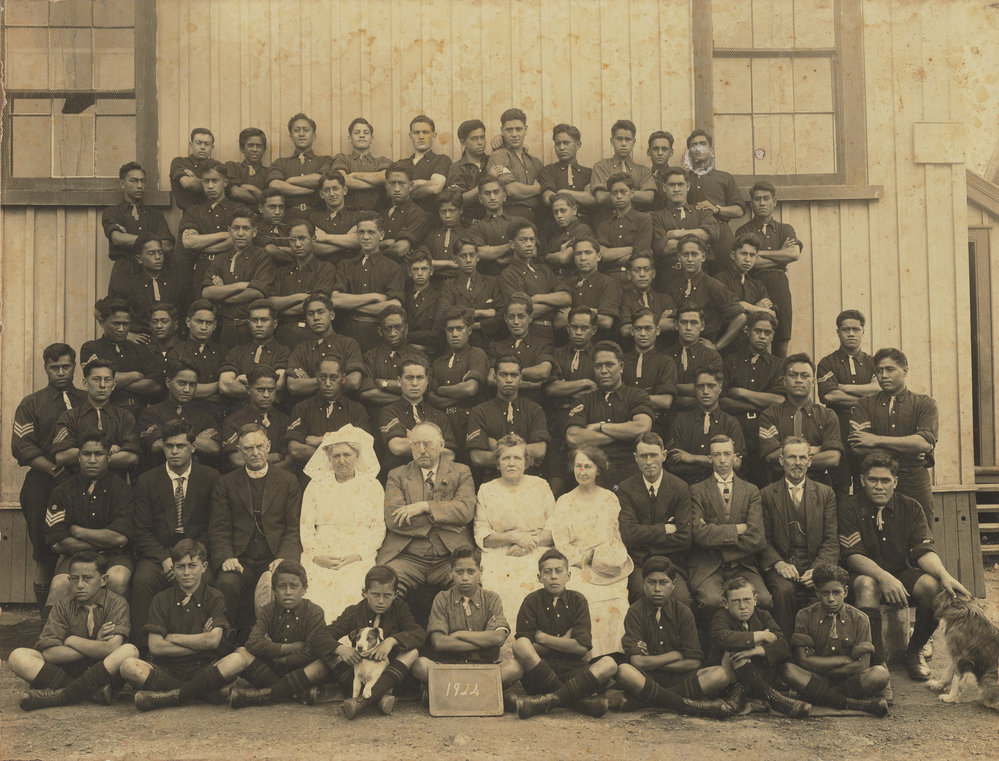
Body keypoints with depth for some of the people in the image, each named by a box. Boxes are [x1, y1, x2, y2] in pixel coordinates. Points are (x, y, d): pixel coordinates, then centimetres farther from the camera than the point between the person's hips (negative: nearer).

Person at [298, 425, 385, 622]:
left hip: (357, 560, -1)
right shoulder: (316, 485, 16)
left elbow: (378, 530, 7)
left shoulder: (372, 486, 12)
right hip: (320, 559, 1)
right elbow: (305, 526, 11)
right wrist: (315, 556, -7)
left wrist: (357, 555, -9)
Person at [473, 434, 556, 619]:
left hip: (537, 554, 0)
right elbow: (481, 536, 4)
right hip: (499, 556, 0)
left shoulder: (540, 486, 13)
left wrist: (532, 541, -10)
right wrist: (514, 537, -10)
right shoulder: (487, 491, 12)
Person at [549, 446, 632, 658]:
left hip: (611, 569, 1)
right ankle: (590, 658, -18)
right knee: (588, 602, -26)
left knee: (613, 603, -23)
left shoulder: (609, 499, 14)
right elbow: (561, 543, 3)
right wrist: (588, 559, -8)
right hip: (580, 570, -1)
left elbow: (617, 536, 11)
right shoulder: (564, 503, 11)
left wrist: (612, 558, -6)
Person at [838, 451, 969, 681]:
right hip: (866, 575, -3)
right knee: (867, 585, -38)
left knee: (932, 585, -29)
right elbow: (852, 555, -16)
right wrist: (884, 577, -34)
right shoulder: (851, 509, -6)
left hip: (903, 574, 3)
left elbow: (924, 550, -8)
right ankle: (876, 663, -33)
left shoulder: (911, 508, 2)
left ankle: (914, 652, -4)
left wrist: (944, 575, -30)